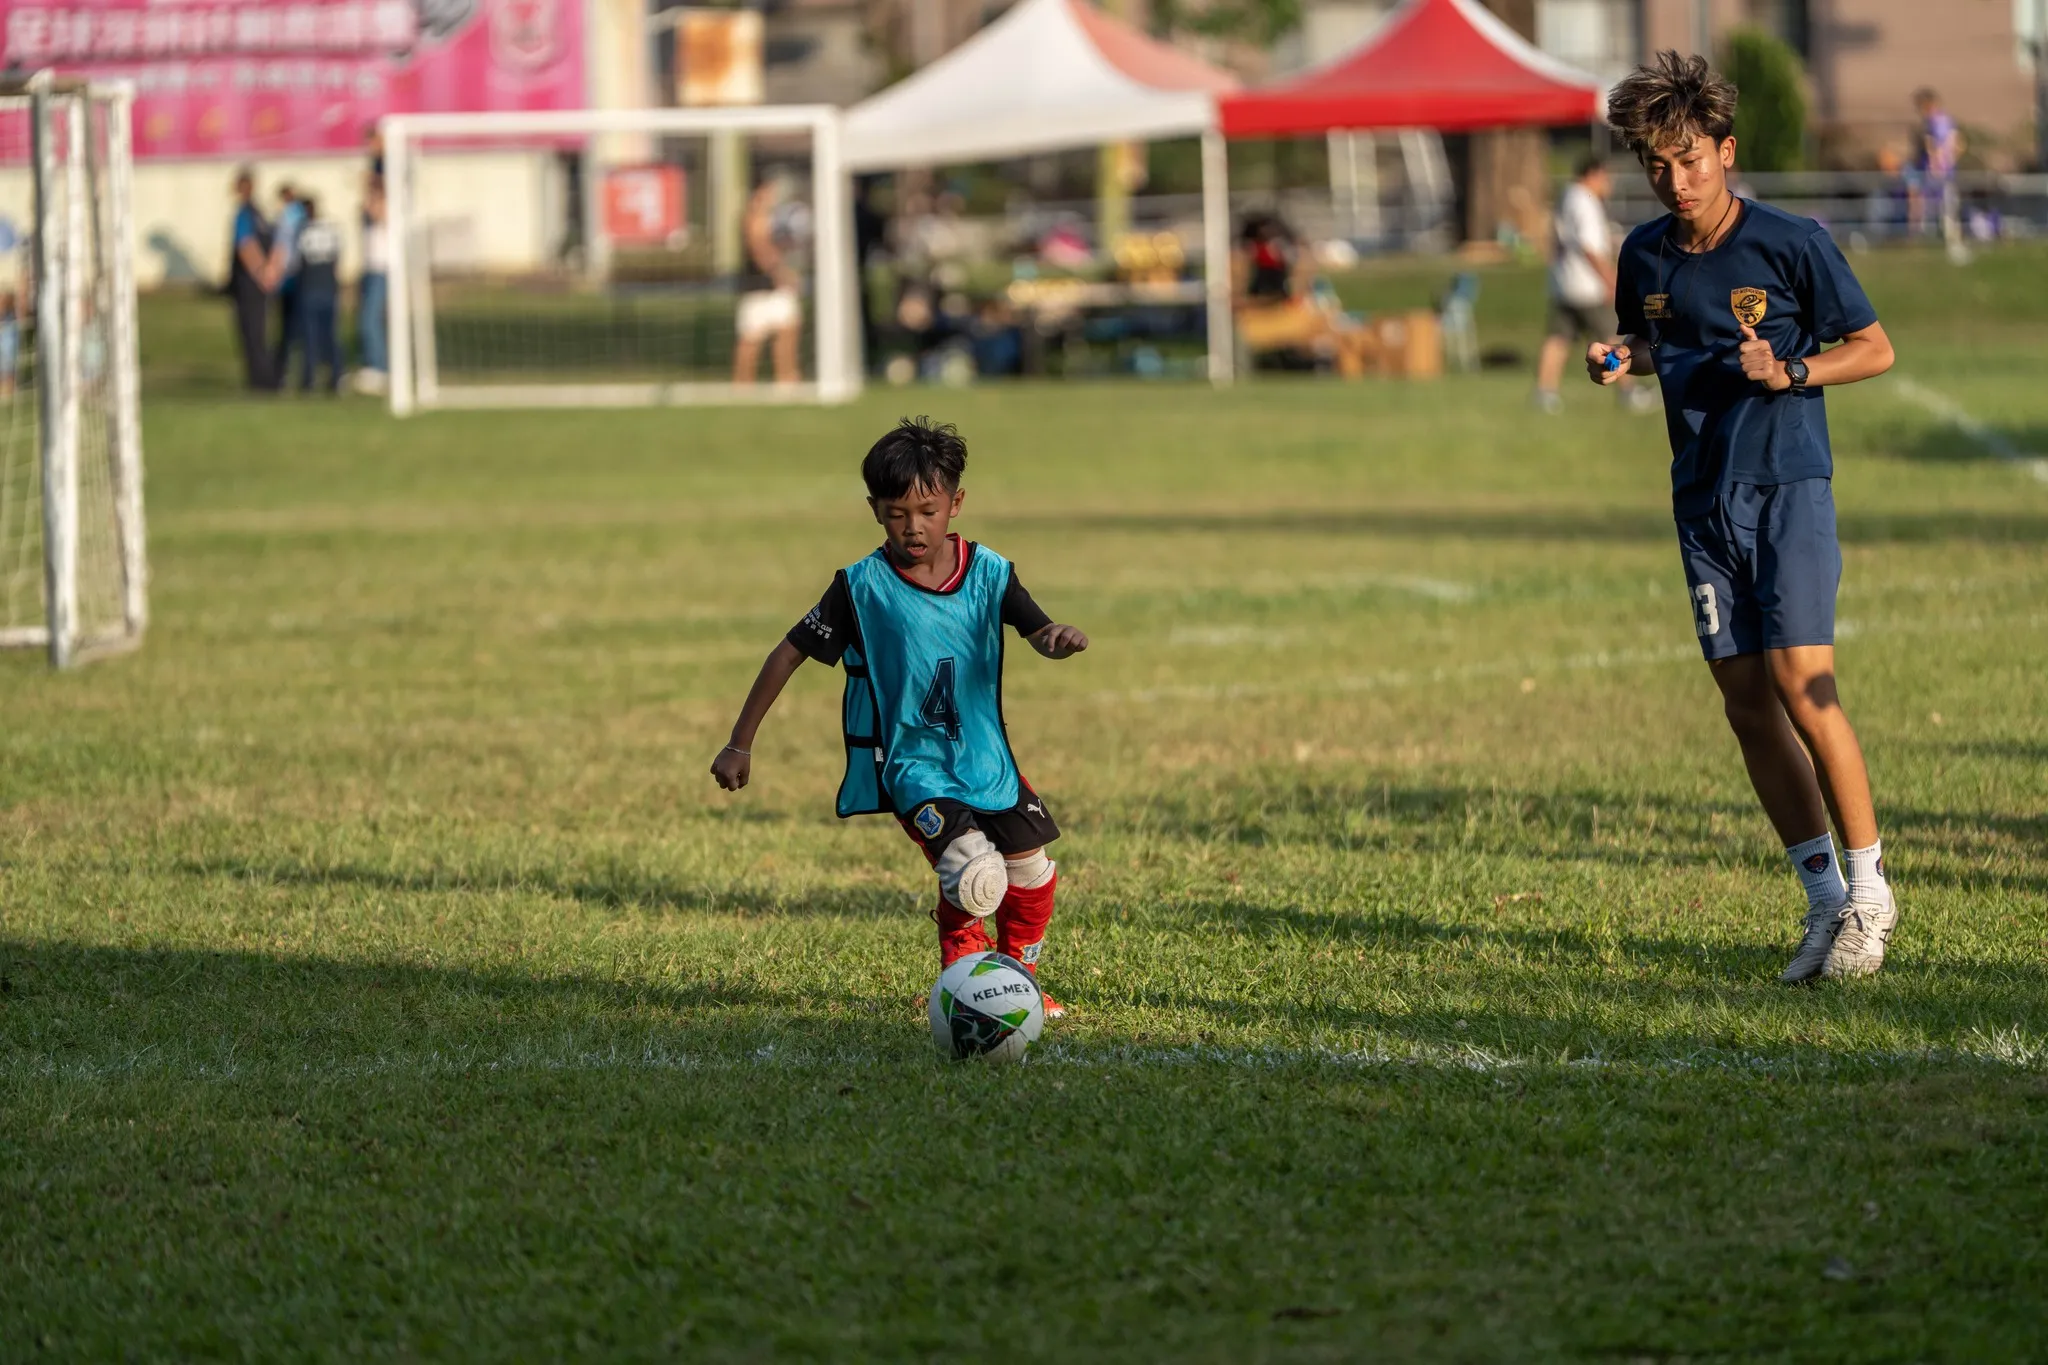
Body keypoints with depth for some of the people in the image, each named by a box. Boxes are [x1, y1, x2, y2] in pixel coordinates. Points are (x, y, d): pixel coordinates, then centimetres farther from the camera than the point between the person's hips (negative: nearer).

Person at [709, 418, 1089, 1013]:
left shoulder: (988, 573, -3)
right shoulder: (862, 587, -11)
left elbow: (1040, 633, -9)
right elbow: (790, 652, -7)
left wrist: (1062, 638, -36)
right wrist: (740, 744, -7)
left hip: (985, 757, 4)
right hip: (910, 760, -4)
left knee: (1032, 877, 10)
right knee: (973, 875, -24)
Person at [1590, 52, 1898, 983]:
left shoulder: (1792, 243, -9)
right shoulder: (1645, 255, 5)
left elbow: (1874, 347, -1)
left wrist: (1791, 372, -17)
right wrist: (1619, 361, 2)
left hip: (1788, 486, -5)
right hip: (1704, 501, 5)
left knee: (1800, 684, -14)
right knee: (1745, 699, 2)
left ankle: (1870, 887, -2)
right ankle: (1825, 899, 9)